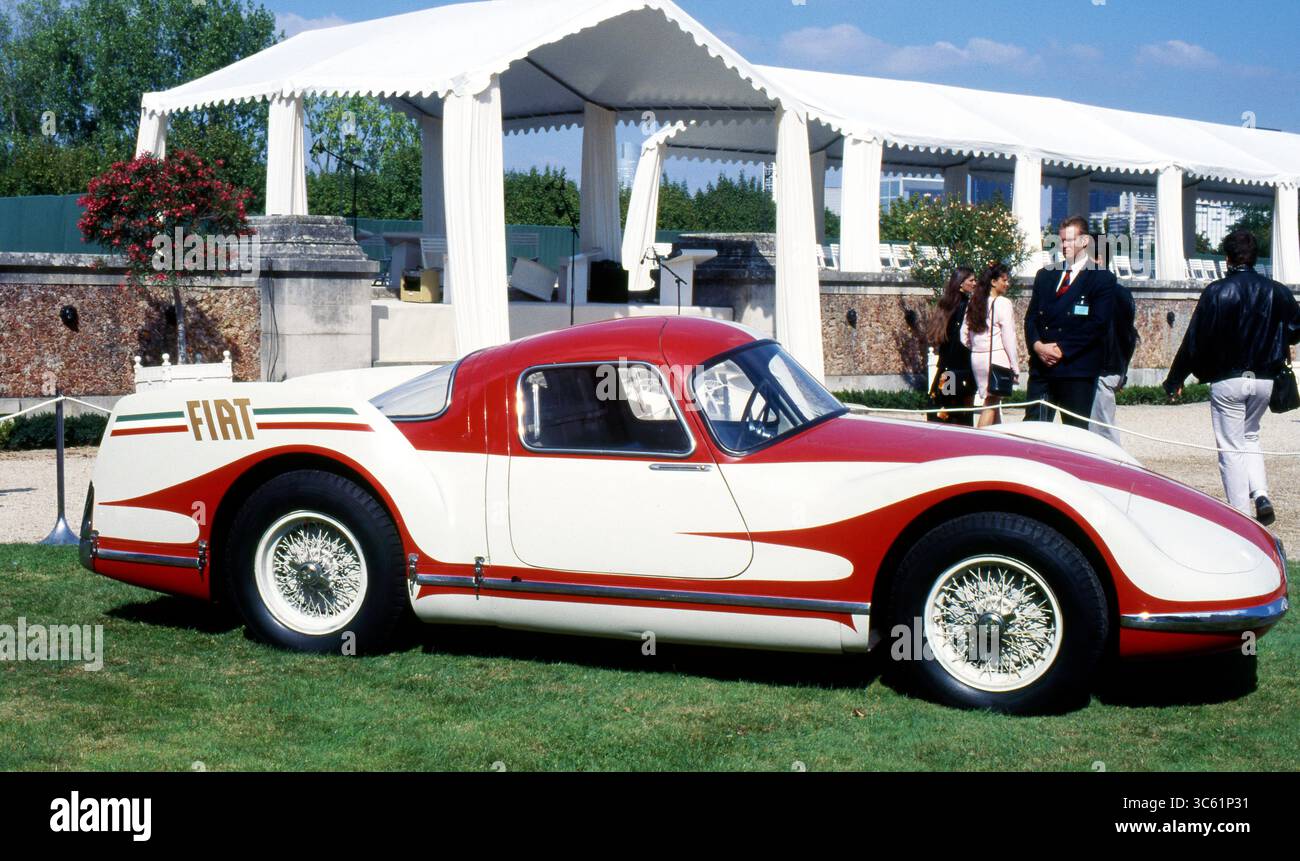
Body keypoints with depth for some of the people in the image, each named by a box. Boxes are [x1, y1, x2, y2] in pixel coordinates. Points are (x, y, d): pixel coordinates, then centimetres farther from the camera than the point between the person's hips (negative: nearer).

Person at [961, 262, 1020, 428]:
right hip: (997, 357, -7)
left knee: (992, 401, 15)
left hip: (976, 358, 7)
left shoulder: (974, 304, 11)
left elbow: (964, 336, 11)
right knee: (991, 403, -4)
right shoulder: (1003, 304, -9)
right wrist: (1015, 367, -7)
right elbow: (1009, 338, -11)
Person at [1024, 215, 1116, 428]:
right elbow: (1031, 317, 14)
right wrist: (1037, 345, -7)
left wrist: (1062, 349, -14)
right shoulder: (1045, 275, 18)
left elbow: (1097, 324, -8)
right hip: (1041, 366, 4)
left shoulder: (1102, 279, 1)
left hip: (1077, 370, -4)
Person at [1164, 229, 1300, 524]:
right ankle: (1261, 495, 5)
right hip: (1264, 379, 4)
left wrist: (1174, 380, -2)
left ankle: (1241, 517, 0)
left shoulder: (1217, 292, -10)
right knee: (1250, 436, 24)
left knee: (1231, 449, 3)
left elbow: (1194, 340, -10)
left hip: (1227, 381, -4)